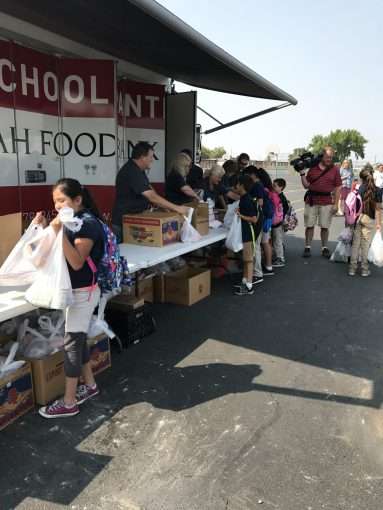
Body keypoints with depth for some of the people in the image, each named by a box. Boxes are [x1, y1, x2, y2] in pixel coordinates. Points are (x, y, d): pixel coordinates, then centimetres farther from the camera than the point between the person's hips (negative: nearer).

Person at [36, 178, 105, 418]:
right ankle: (90, 385, 32)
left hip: (83, 292, -9)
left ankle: (69, 403, 9)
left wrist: (60, 233, -33)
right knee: (78, 339, 16)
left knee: (72, 343, -2)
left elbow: (77, 262, -26)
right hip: (74, 290, 9)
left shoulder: (88, 223, -18)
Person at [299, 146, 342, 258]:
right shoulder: (313, 168, 5)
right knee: (309, 225, 4)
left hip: (326, 202, -1)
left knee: (325, 226, 5)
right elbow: (306, 185, 7)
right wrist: (302, 174, -6)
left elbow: (337, 188, 2)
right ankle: (307, 247, 12)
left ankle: (325, 248, 17)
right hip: (311, 201, 1)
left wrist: (336, 204, -3)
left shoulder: (335, 169, 3)